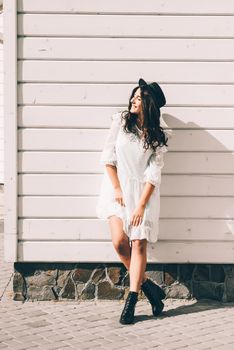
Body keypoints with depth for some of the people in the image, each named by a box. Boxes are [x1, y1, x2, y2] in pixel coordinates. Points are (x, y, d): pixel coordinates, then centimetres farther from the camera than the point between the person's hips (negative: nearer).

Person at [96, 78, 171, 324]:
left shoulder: (157, 135, 1)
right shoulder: (121, 121, 2)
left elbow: (153, 174, -4)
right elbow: (108, 157, 0)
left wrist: (141, 205, -12)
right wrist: (117, 189, -6)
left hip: (143, 191, 0)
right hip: (117, 187, 0)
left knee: (138, 244, -6)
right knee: (119, 241, -13)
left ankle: (132, 301, 0)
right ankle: (148, 286, 5)